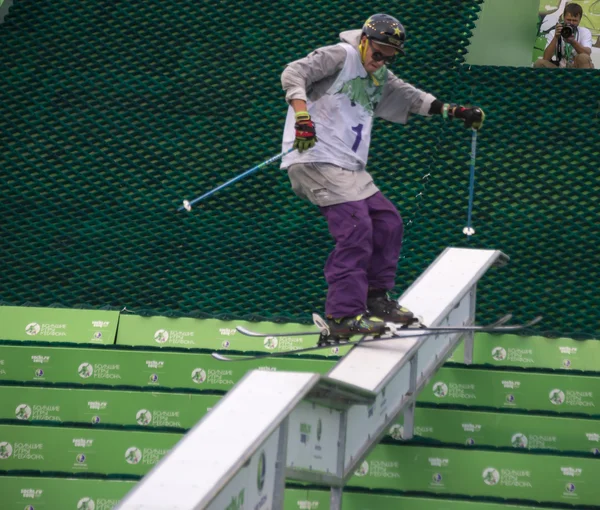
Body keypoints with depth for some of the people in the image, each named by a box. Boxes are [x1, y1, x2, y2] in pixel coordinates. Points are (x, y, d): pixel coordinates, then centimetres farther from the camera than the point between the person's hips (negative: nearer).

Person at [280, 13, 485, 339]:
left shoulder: (380, 78, 21)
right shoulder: (341, 56, -6)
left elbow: (410, 98, 31)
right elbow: (293, 73, -17)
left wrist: (453, 111, 20)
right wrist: (302, 115, -32)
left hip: (349, 167, 10)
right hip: (316, 159, -10)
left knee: (387, 222, 10)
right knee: (355, 228, -20)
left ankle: (376, 298, 23)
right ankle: (343, 316, -22)